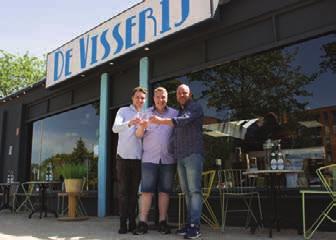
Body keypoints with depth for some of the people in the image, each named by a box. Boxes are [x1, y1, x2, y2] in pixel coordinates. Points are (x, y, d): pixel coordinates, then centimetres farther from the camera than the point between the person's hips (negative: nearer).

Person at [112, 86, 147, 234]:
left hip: (138, 158, 3)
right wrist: (129, 123, -33)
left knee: (134, 191, 6)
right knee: (123, 190, -2)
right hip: (124, 156, -3)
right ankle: (123, 223, 1)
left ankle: (132, 222, 11)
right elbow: (115, 128, -16)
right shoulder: (123, 111, 4)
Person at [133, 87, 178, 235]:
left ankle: (162, 222, 10)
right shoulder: (146, 113, 10)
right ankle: (143, 223, -1)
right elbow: (138, 135, 3)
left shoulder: (174, 114, 9)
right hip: (149, 158, 0)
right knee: (146, 190, -4)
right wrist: (142, 127, -19)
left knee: (164, 191, 4)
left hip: (168, 159, 1)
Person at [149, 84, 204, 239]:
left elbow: (184, 120, -18)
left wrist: (161, 121, -28)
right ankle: (189, 223, 9)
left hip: (193, 154, -7)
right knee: (187, 191, 6)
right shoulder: (179, 112, 24)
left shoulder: (195, 107, 1)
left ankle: (195, 226, -12)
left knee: (194, 190, -11)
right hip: (180, 156, 7)